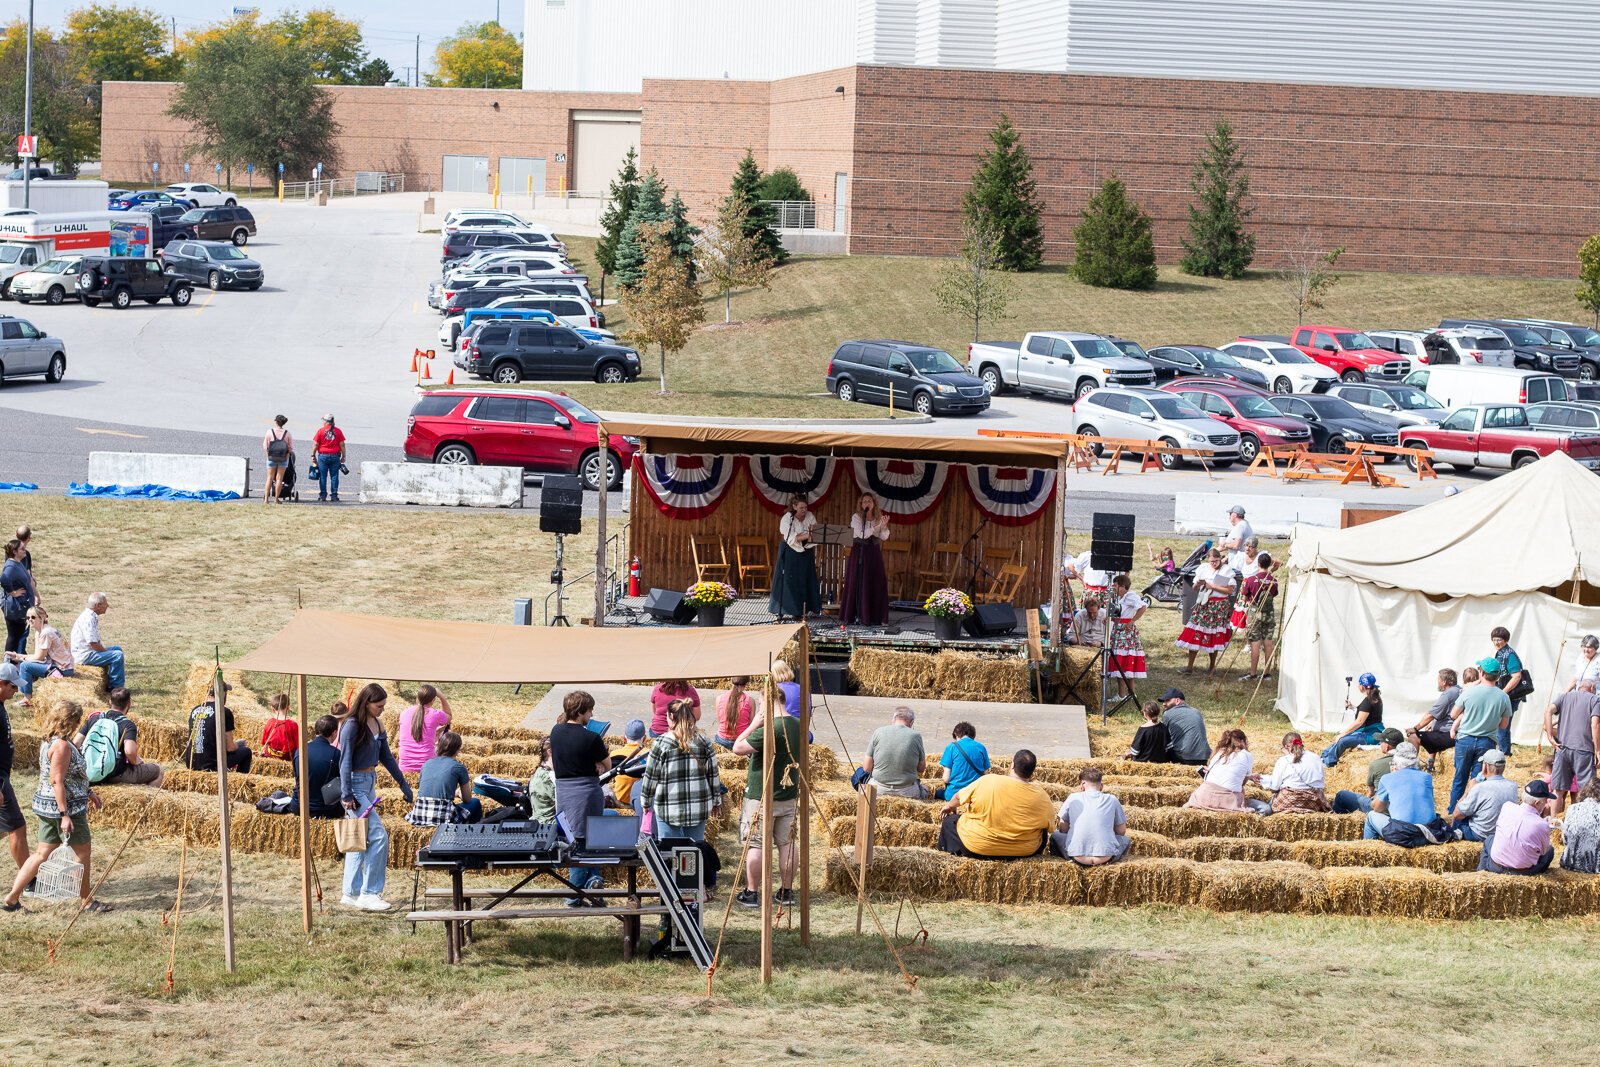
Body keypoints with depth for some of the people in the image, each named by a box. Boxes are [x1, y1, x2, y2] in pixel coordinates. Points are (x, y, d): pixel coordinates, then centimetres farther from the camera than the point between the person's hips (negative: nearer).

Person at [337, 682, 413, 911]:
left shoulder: (377, 725, 8)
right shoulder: (352, 725, -16)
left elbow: (386, 757, 18)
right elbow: (345, 761, -17)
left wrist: (403, 784, 21)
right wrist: (347, 796, -19)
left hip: (370, 782, 9)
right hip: (355, 784, -9)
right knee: (378, 836, -13)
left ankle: (351, 894, 15)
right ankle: (369, 893, -8)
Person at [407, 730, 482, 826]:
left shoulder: (427, 764, 14)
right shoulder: (458, 766, 1)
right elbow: (467, 799, 12)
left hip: (419, 817, 5)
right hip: (444, 818, -5)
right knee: (475, 803, 23)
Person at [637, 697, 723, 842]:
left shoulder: (661, 743, -7)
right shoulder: (704, 742, 1)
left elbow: (651, 775, -2)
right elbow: (713, 774, 6)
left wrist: (645, 801, 11)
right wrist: (716, 801, 18)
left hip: (668, 808, -3)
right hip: (698, 808, 3)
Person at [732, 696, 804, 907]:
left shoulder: (768, 731, -23)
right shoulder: (798, 726, 3)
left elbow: (738, 748, -19)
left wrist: (753, 725, -11)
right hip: (789, 795, 7)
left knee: (754, 844, 0)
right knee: (787, 843, 12)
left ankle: (751, 893, 3)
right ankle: (787, 892, 16)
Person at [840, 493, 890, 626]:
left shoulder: (879, 517, 7)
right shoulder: (856, 517, -4)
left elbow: (884, 537, -1)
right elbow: (862, 534, -17)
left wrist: (884, 526, -19)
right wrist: (876, 527, -23)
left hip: (874, 553, 4)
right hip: (859, 553, -4)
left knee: (876, 584, 0)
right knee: (856, 584, -4)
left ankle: (874, 617, 5)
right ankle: (851, 615, -1)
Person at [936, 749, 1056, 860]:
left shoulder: (987, 781, -15)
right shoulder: (1041, 797, -13)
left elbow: (959, 798, 1)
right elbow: (1051, 826, 2)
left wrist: (949, 806, 25)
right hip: (1022, 852, 1)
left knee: (950, 821, 26)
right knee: (1043, 832, 33)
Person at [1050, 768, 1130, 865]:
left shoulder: (1073, 798, 6)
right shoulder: (1112, 800, 7)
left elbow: (1063, 829, 10)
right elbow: (1121, 831, 14)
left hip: (1077, 856, 0)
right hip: (1106, 856, 0)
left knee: (1055, 836, 28)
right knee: (1125, 839, 30)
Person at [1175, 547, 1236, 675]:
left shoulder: (1226, 571, -3)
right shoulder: (1203, 569, 6)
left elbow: (1230, 590, -9)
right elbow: (1194, 588, 10)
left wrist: (1212, 586, -14)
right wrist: (1198, 584, -14)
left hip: (1219, 606, -3)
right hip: (1203, 603, 3)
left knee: (1214, 635, 2)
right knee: (1196, 633, -2)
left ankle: (1212, 667, 15)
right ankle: (1189, 666, 3)